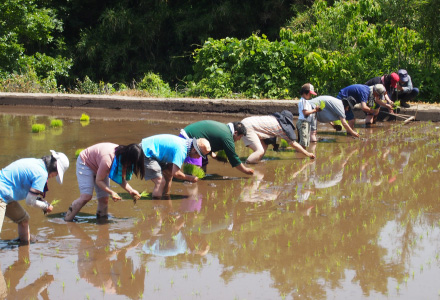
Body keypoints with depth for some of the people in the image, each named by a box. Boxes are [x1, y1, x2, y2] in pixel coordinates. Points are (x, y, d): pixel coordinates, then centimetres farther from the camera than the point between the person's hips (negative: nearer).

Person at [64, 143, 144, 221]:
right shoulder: (108, 159, -42)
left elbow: (121, 179, -8)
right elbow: (98, 180, -30)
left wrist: (131, 191, -24)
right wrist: (111, 192, -41)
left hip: (100, 167, 7)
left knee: (104, 199, -5)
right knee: (86, 196, -20)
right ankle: (67, 221, -8)